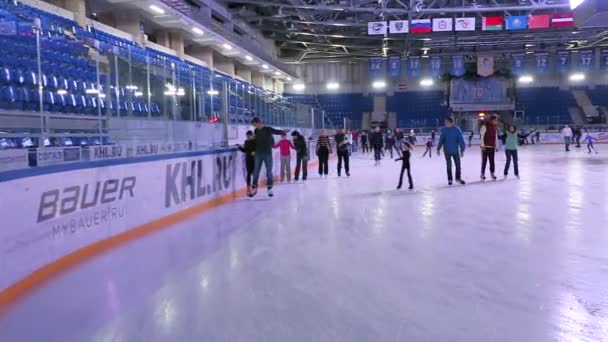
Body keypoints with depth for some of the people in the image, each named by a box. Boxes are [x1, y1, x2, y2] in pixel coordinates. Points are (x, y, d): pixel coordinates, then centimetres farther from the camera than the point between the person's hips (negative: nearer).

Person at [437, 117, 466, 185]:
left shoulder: (457, 130, -11)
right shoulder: (444, 130, -4)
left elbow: (461, 140, -9)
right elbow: (441, 140, 4)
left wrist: (462, 150, -10)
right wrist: (438, 149, 5)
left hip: (455, 151, -1)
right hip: (447, 151, 1)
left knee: (458, 164, 7)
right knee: (449, 165, 6)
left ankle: (458, 178, 26)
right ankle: (449, 179, 18)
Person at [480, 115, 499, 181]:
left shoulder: (494, 127, 13)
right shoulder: (485, 126, -9)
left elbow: (496, 137, 19)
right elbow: (481, 136, -13)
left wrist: (496, 146, 15)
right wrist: (483, 145, -16)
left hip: (492, 147, 6)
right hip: (485, 147, -6)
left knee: (492, 161, 7)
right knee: (484, 161, -1)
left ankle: (492, 173, 14)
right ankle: (482, 174, 7)